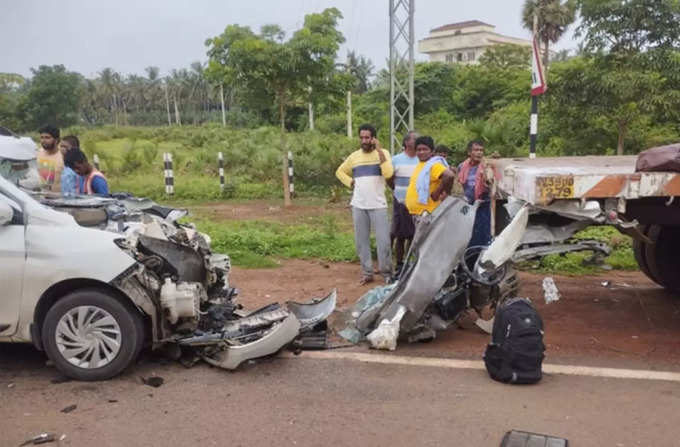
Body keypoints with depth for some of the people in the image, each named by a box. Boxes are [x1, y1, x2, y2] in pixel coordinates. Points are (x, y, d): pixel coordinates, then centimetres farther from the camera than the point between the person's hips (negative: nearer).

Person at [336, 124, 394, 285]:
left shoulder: (383, 153, -2)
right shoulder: (354, 156, 8)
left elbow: (388, 173, -19)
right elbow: (340, 172, 23)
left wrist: (379, 151, -18)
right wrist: (351, 182, 5)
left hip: (378, 205, -3)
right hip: (358, 205, 4)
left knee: (383, 240, -5)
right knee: (361, 240, 7)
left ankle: (387, 273, 10)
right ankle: (367, 272, 18)